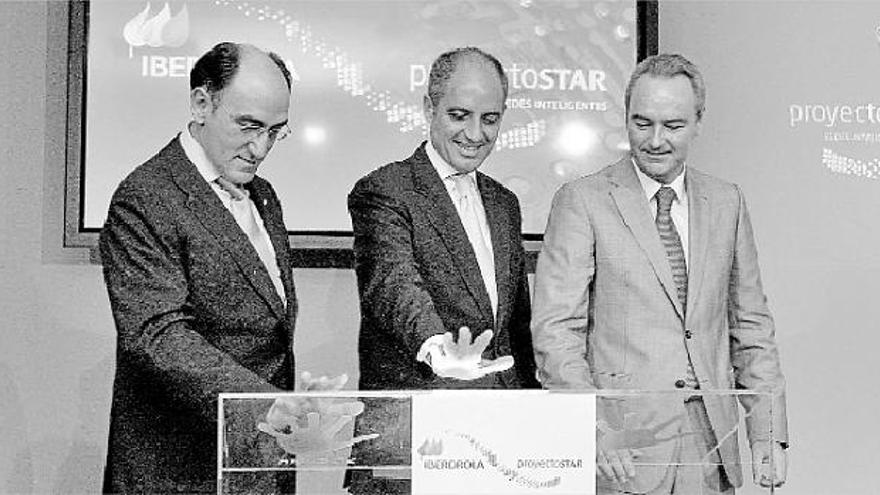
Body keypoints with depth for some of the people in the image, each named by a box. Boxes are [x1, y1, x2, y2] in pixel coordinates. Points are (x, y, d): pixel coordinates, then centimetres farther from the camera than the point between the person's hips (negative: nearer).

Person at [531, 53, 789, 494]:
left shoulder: (726, 202, 10)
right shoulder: (582, 201, -4)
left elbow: (751, 326, 12)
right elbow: (555, 332, -9)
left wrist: (768, 435, 6)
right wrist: (595, 432, -19)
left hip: (712, 446, 4)